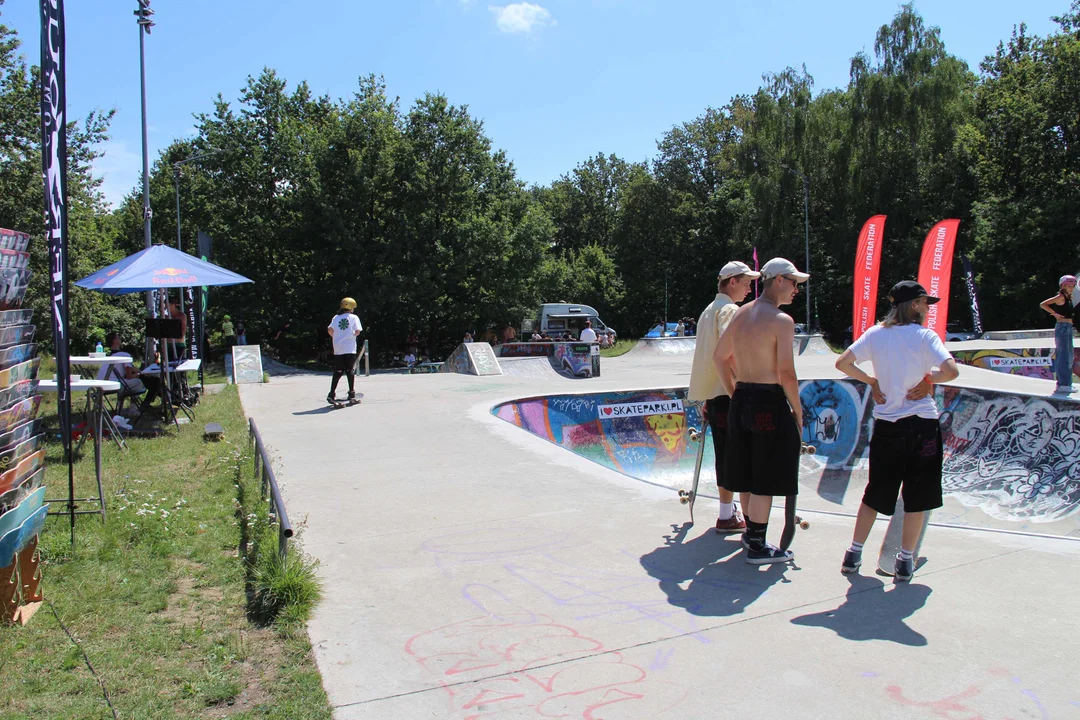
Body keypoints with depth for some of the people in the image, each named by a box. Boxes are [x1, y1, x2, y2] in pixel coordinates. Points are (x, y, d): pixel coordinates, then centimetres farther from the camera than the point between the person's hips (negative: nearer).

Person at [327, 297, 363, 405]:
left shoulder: (336, 317, 10)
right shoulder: (354, 317, 2)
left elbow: (330, 330, -3)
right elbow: (357, 331, -8)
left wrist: (336, 337, 14)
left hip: (338, 349, 3)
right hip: (350, 348, -3)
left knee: (338, 372, 9)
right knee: (350, 371, 3)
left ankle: (332, 394, 3)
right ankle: (351, 394, 4)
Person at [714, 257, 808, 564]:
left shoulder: (740, 313, 10)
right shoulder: (782, 320, -14)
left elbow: (720, 356, 18)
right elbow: (786, 374, -19)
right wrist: (798, 412, -7)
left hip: (741, 400, 8)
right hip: (769, 402, -8)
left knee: (751, 472, 19)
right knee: (765, 480, 2)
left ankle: (752, 532, 33)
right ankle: (757, 546, 11)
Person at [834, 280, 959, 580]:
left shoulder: (875, 334, 2)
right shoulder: (924, 336, -8)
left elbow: (842, 363, -2)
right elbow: (951, 371, -19)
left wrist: (870, 380, 7)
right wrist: (928, 379, -1)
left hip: (885, 426, 4)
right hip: (921, 424, -4)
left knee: (875, 493, 15)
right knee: (917, 495, 9)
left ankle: (853, 554, 16)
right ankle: (906, 560, 13)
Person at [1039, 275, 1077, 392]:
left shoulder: (1068, 297, 15)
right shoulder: (1061, 296, -9)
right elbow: (1042, 304, -18)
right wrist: (1055, 314, -17)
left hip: (1068, 327, 10)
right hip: (1062, 327, -10)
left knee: (1068, 356, 13)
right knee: (1063, 355, -11)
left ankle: (1066, 383, 20)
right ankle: (1063, 384, -13)